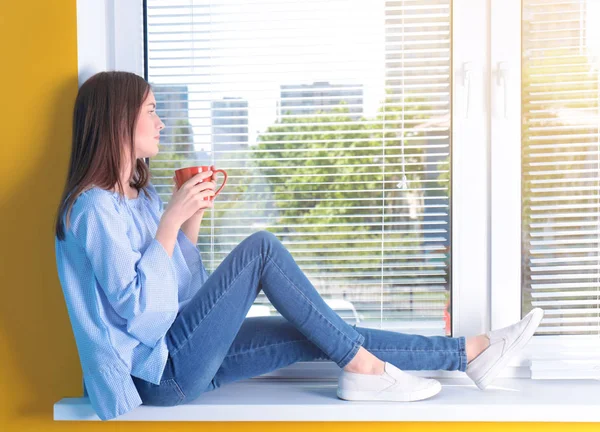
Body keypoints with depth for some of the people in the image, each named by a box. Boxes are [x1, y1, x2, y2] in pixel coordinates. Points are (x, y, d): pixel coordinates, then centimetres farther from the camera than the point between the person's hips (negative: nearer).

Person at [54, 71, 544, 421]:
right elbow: (135, 304, -20)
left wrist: (193, 219, 5)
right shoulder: (94, 206, -14)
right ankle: (362, 367, -12)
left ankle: (471, 352, 3)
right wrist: (170, 221, -19)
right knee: (262, 247, -20)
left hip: (187, 358, 9)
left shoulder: (141, 195, 16)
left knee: (319, 338, -2)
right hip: (162, 373, -9)